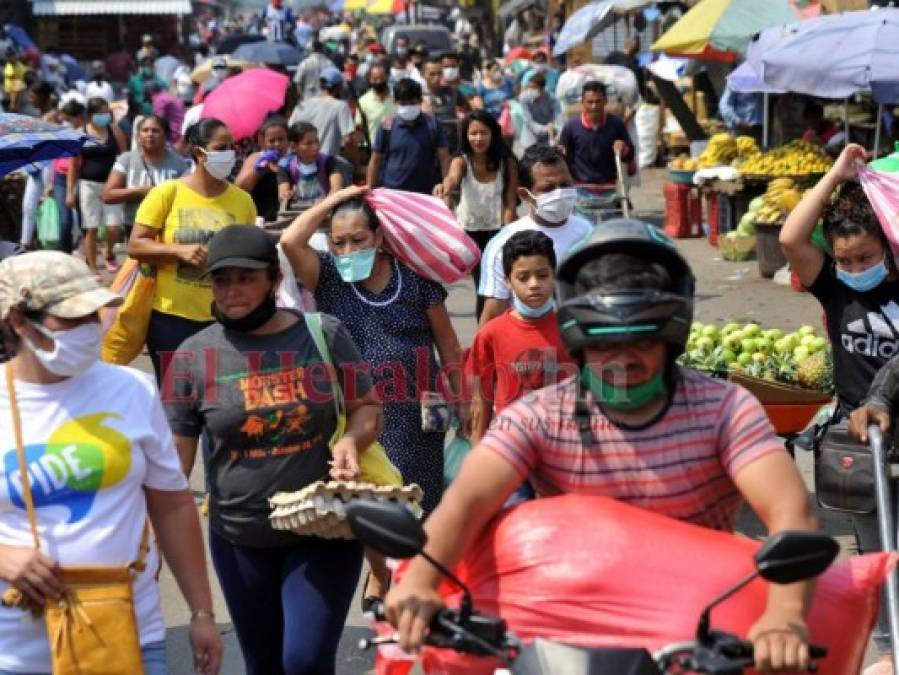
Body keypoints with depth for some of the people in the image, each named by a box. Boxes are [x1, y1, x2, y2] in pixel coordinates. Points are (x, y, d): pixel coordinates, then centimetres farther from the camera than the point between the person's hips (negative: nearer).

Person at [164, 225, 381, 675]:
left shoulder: (324, 335, -5)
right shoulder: (194, 356, -5)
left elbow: (368, 408, 5)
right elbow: (174, 456, -2)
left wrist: (352, 439, -17)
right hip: (240, 539, 2)